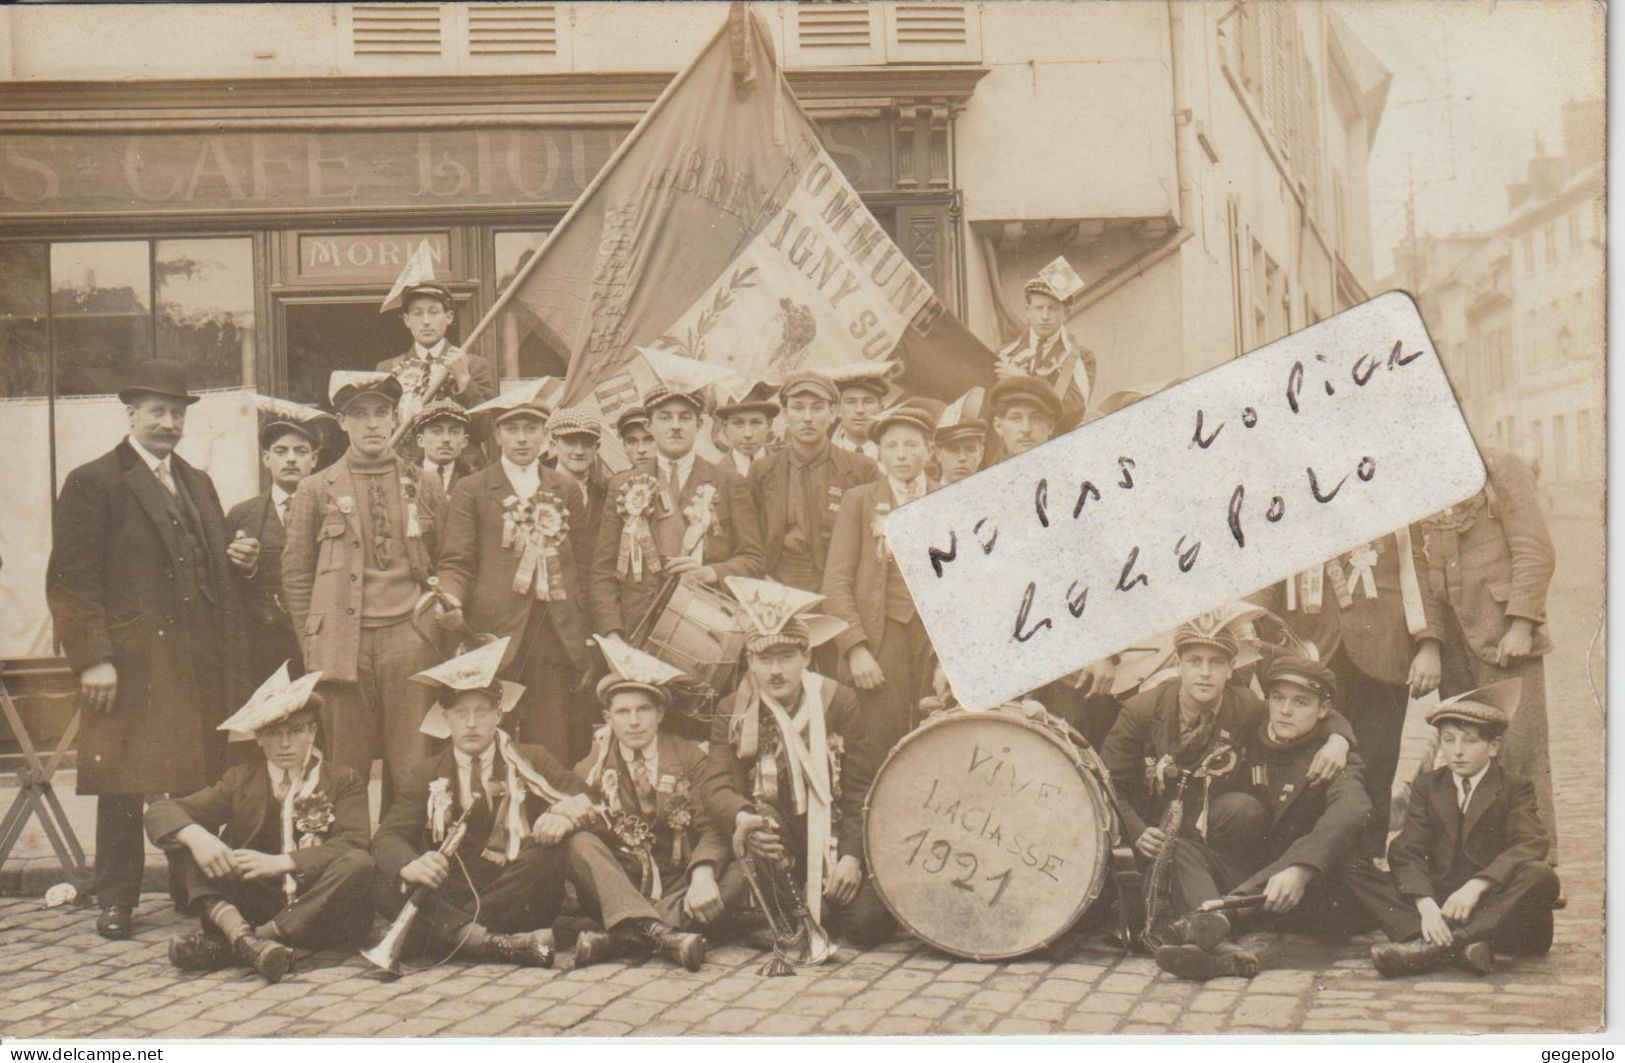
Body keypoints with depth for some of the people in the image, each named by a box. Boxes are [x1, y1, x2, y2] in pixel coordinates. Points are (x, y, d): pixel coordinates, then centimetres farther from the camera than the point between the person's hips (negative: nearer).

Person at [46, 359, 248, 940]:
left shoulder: (198, 484, 21)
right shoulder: (92, 484, -1)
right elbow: (70, 581, -7)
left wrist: (240, 560, 5)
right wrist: (92, 658, -15)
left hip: (201, 663, 5)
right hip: (132, 664, -5)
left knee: (200, 779, 4)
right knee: (124, 784, 0)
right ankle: (116, 898, 10)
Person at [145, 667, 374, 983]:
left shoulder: (344, 782, 7)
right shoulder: (241, 779, 12)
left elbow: (353, 845, -12)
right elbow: (161, 812, 2)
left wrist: (279, 863, -24)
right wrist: (195, 836, -21)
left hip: (318, 910, -2)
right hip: (253, 907, 2)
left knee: (359, 864, -31)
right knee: (183, 842, -12)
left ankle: (223, 945, -35)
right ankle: (242, 936, -39)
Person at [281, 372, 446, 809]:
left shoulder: (424, 486, 12)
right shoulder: (316, 490, 8)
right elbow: (296, 574, 9)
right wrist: (312, 646, 4)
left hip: (409, 638, 1)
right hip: (344, 643, -1)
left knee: (414, 768, 0)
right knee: (346, 770, 0)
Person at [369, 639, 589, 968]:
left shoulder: (532, 763, 14)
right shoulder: (428, 778, 14)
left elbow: (584, 803, 3)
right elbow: (388, 836, 0)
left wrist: (564, 815, -23)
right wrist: (410, 865, -25)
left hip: (515, 901, -1)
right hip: (446, 898, 1)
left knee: (545, 856, -29)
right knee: (385, 886, -26)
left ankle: (451, 935, -29)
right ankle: (498, 944, -42)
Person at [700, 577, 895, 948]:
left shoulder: (840, 702, 0)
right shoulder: (732, 712, 2)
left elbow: (860, 791, -3)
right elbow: (715, 786, -9)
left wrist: (852, 856, -15)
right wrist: (742, 816, -32)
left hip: (833, 843, 0)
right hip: (772, 848, 0)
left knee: (865, 922, -20)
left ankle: (816, 910, 13)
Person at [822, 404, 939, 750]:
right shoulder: (859, 501, 8)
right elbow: (837, 580, 1)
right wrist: (855, 647, -9)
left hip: (940, 634, 1)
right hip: (880, 635, -1)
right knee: (882, 745, -6)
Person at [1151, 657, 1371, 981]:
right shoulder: (1248, 744, 13)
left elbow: (1349, 813, -26)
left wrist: (1299, 871, -44)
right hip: (1246, 875, 4)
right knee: (1181, 848, -20)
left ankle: (1217, 919, -54)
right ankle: (1222, 948, -47)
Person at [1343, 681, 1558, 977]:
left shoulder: (1516, 789, 3)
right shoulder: (1427, 787, 9)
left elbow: (1530, 844, -16)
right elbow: (1406, 852, -5)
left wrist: (1476, 886, -32)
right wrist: (1425, 905, -26)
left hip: (1496, 905, -2)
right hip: (1440, 903, 2)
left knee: (1541, 877, -32)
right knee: (1359, 876, -16)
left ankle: (1434, 946, -41)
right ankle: (1462, 945, -39)